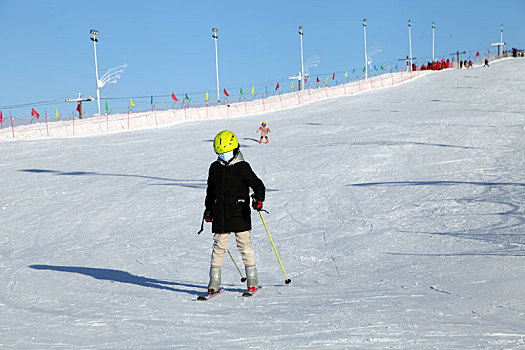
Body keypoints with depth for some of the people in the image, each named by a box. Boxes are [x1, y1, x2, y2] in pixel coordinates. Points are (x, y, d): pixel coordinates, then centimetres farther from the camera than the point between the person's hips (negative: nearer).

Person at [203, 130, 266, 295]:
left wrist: (258, 198, -25)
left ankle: (252, 280, 7)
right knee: (219, 247, 2)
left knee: (245, 245, -1)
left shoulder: (242, 167, -3)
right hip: (220, 216, 3)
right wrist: (208, 209, 21)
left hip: (239, 214, -3)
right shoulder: (215, 168, 10)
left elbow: (258, 185, -5)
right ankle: (214, 281, 7)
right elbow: (210, 190, 22)